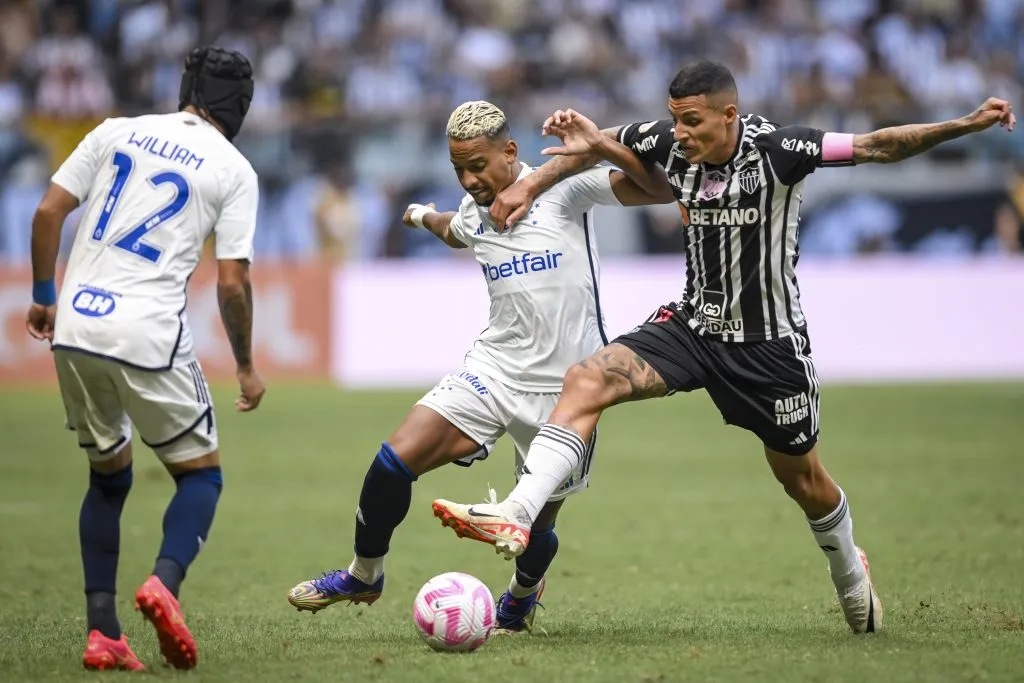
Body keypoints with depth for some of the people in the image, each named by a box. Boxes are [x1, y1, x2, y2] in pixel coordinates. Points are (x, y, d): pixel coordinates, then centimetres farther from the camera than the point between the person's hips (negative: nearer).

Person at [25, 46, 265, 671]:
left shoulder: (117, 132, 11)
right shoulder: (234, 170, 2)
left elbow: (48, 212, 6)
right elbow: (232, 282, -3)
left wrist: (43, 296, 19)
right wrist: (247, 367, 10)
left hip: (75, 329, 4)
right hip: (149, 337, -4)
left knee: (108, 478, 20)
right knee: (201, 474, 13)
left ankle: (102, 632, 9)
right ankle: (165, 581, -16)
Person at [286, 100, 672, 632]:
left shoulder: (562, 188, -11)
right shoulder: (473, 211, 7)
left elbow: (658, 189, -19)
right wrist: (423, 216, 52)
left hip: (563, 387, -4)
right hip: (493, 368, 4)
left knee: (538, 523, 8)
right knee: (395, 459, -12)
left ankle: (522, 596, 44)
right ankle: (364, 574, 12)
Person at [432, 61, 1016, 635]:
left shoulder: (776, 150, -21)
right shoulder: (669, 144, -8)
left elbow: (878, 146, -25)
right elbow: (597, 144, 10)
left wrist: (967, 125, -35)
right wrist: (531, 185, 2)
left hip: (770, 344, -4)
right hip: (693, 323, 4)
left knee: (802, 478, 12)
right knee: (587, 380, -19)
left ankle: (851, 575, 42)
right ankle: (516, 517, -24)